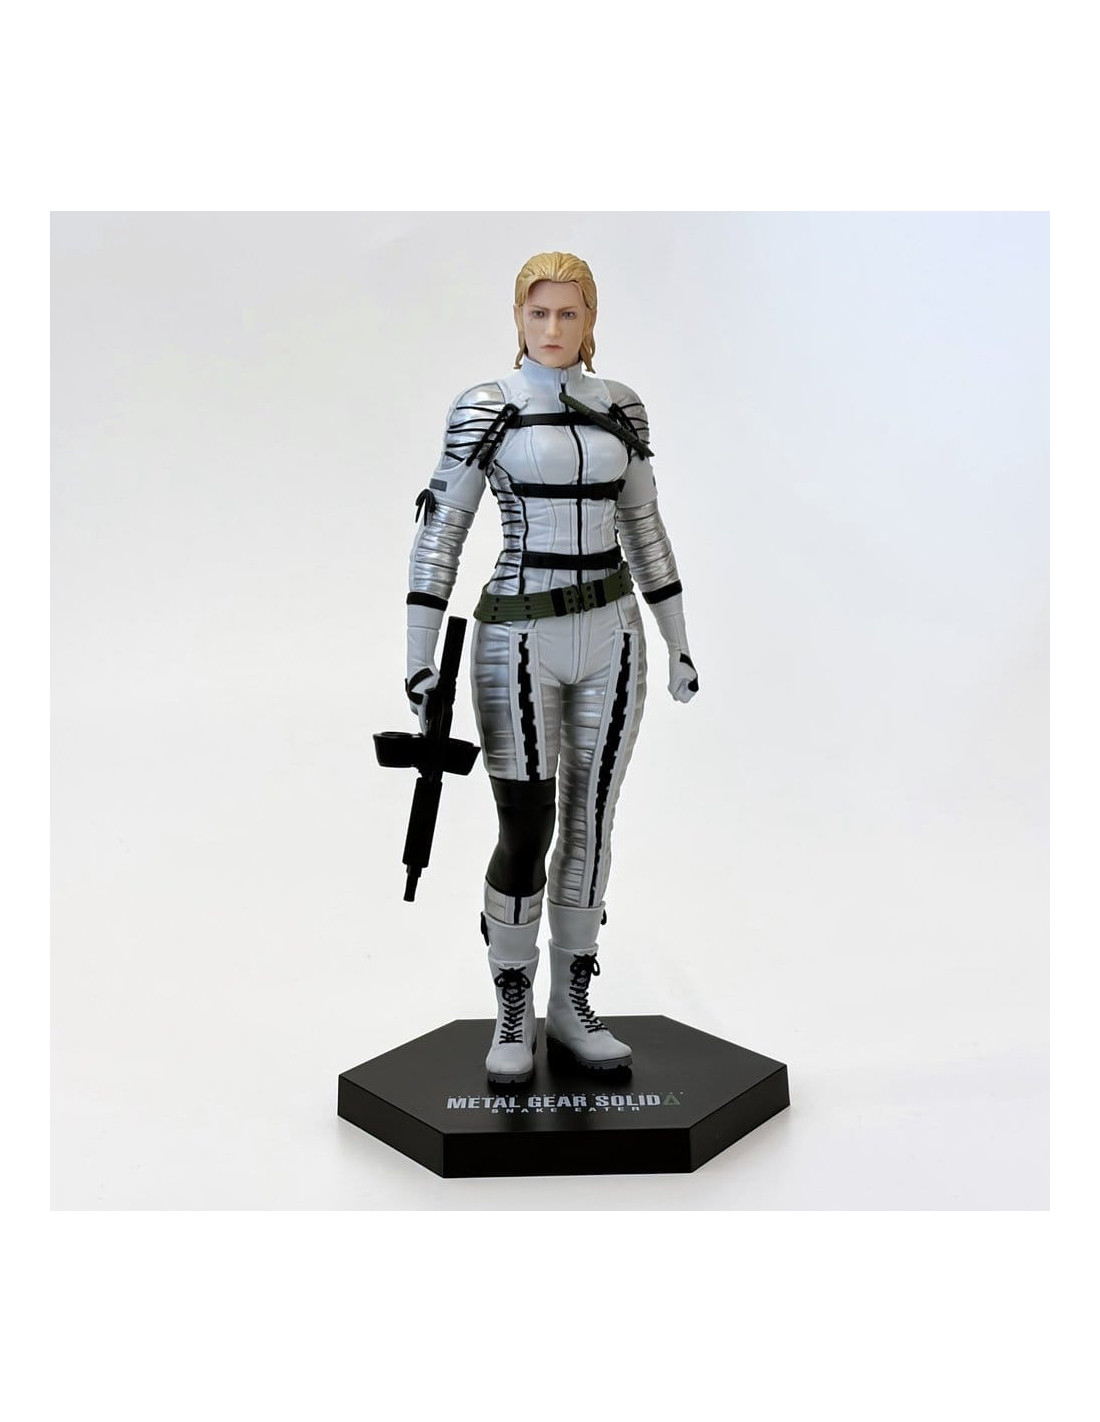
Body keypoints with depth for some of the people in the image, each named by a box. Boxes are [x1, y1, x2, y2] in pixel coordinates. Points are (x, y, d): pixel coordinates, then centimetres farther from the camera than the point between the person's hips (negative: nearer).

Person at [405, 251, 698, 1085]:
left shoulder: (621, 408, 8)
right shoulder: (484, 409, -4)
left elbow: (644, 530, 14)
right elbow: (440, 533, -5)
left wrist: (679, 641, 13)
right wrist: (421, 657, -10)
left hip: (610, 637, 4)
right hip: (518, 640, -4)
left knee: (590, 824, 9)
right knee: (525, 837, -3)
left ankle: (572, 1009, 24)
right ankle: (514, 1018, 18)